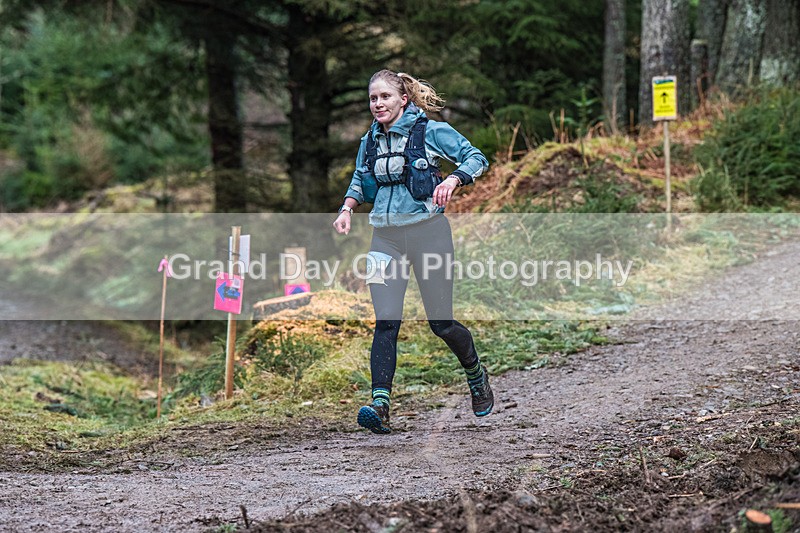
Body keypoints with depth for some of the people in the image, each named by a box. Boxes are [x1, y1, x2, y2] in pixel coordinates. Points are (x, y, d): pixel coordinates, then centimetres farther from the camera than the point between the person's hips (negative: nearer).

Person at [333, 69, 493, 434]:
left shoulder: (431, 131, -4)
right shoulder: (370, 141, 11)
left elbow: (476, 159, -3)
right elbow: (359, 182, 27)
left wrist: (452, 180, -22)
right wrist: (347, 209, 8)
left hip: (427, 230, -4)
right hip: (385, 237, 4)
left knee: (441, 323, 3)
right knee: (386, 321, -11)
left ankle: (477, 376, 33)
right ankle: (380, 406, -19)